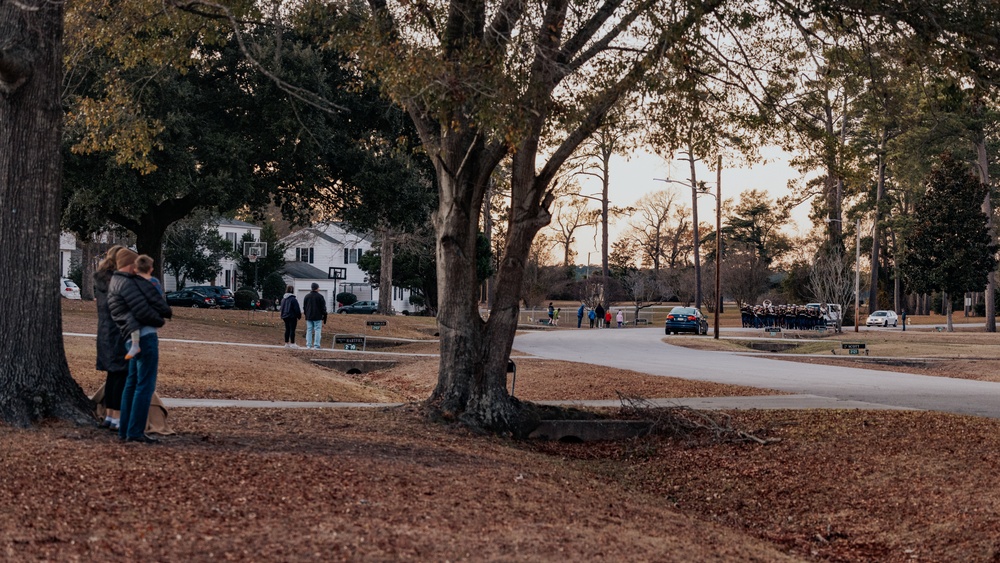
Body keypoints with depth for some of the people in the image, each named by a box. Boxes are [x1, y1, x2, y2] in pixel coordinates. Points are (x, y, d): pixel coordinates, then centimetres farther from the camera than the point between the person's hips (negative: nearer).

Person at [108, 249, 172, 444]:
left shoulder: (115, 283, 21)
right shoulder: (126, 283, -11)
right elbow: (142, 311, -17)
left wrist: (164, 312, 8)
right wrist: (161, 319, 0)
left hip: (135, 339, 11)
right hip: (144, 335, -11)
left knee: (132, 384, 14)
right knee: (145, 386, -8)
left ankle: (125, 430, 18)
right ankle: (135, 432, -9)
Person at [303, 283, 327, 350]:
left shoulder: (307, 296, 9)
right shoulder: (320, 296, -7)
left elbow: (304, 307, 15)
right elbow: (323, 308, -6)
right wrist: (324, 316, 1)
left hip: (309, 317, 5)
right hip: (318, 317, -5)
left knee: (309, 330, 8)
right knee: (317, 330, -3)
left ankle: (308, 345, 6)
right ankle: (316, 345, -8)